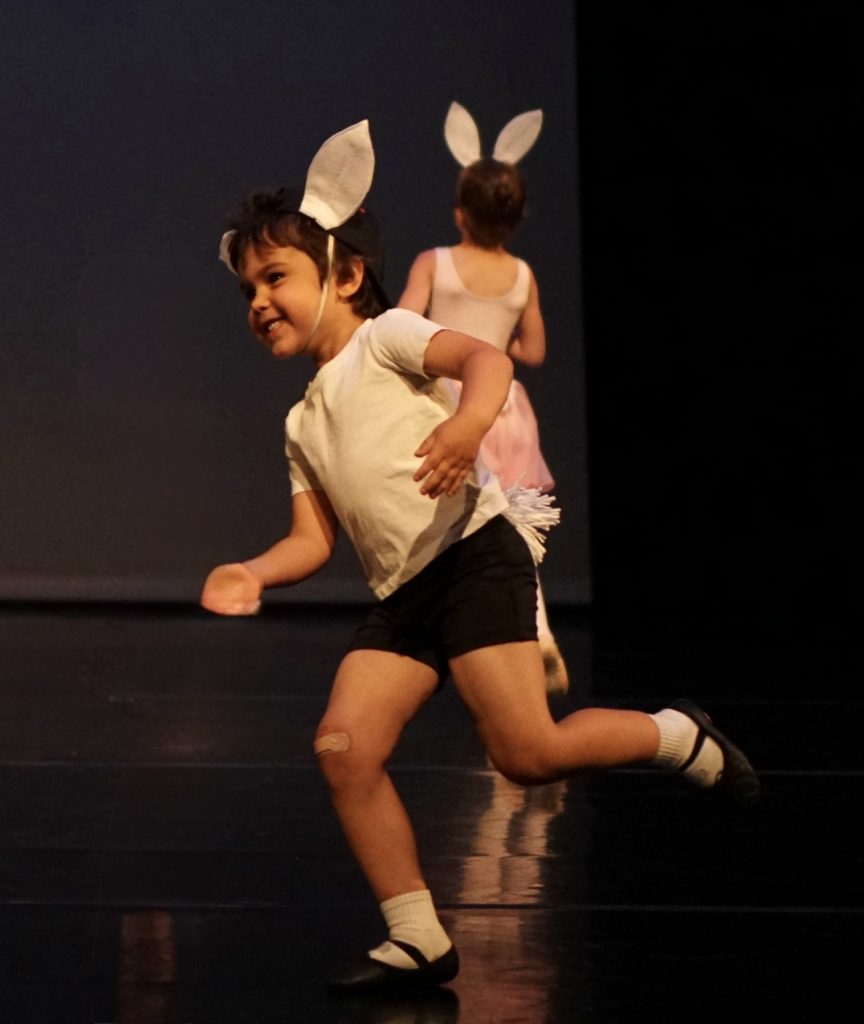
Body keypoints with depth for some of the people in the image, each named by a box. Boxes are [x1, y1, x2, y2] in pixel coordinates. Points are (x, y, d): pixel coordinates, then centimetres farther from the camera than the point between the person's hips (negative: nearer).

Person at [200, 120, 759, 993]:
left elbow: (485, 356, -17)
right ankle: (418, 940, -2)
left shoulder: (384, 338, 2)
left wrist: (469, 422, -40)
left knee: (527, 752, -17)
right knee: (344, 744, -8)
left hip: (474, 553, -8)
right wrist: (253, 574, -2)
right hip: (402, 595, 8)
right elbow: (314, 537, 19)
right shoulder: (303, 422, 24)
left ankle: (680, 739, 9)